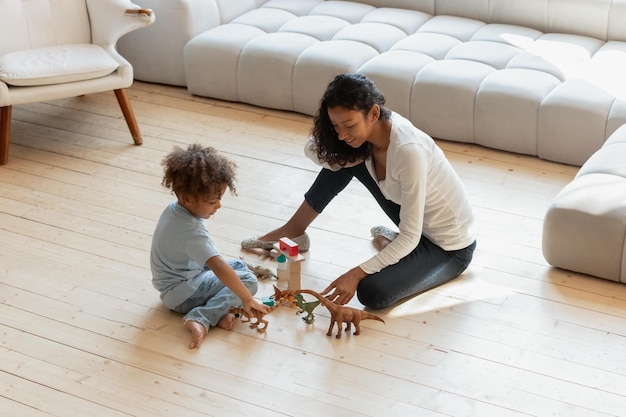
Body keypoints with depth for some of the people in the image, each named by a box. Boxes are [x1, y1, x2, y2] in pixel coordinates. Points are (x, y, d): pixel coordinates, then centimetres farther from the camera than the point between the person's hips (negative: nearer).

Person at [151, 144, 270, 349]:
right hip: (182, 295, -10)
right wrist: (246, 299, -36)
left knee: (239, 265, 17)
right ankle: (202, 318, -22)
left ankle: (216, 310, -5)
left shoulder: (174, 208, -3)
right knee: (248, 280, -14)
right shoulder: (190, 231, -32)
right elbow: (219, 268, -37)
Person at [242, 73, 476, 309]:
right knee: (341, 159, -2)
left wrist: (356, 274, -32)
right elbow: (313, 152, -4)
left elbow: (410, 237, -30)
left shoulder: (408, 150, -35)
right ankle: (293, 232, 15)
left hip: (451, 246, -7)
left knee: (372, 293, -26)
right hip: (413, 222, 7)